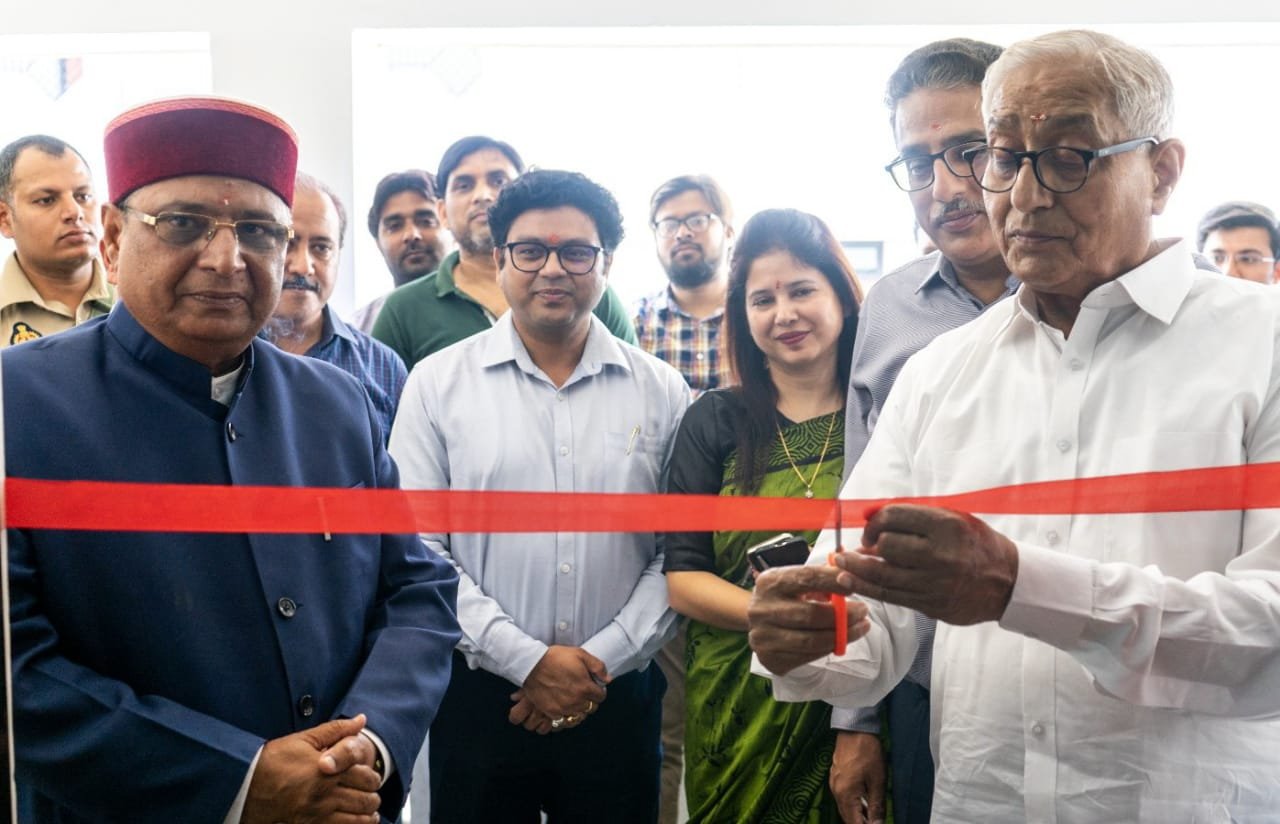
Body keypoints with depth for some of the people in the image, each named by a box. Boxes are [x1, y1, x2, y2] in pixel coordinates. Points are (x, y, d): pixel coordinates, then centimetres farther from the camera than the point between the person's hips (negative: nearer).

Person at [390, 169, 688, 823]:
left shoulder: (661, 392, 2)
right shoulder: (438, 383, -1)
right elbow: (418, 551, -6)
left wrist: (603, 660, -9)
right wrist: (528, 660, -11)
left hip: (619, 698, 1)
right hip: (479, 695, -1)